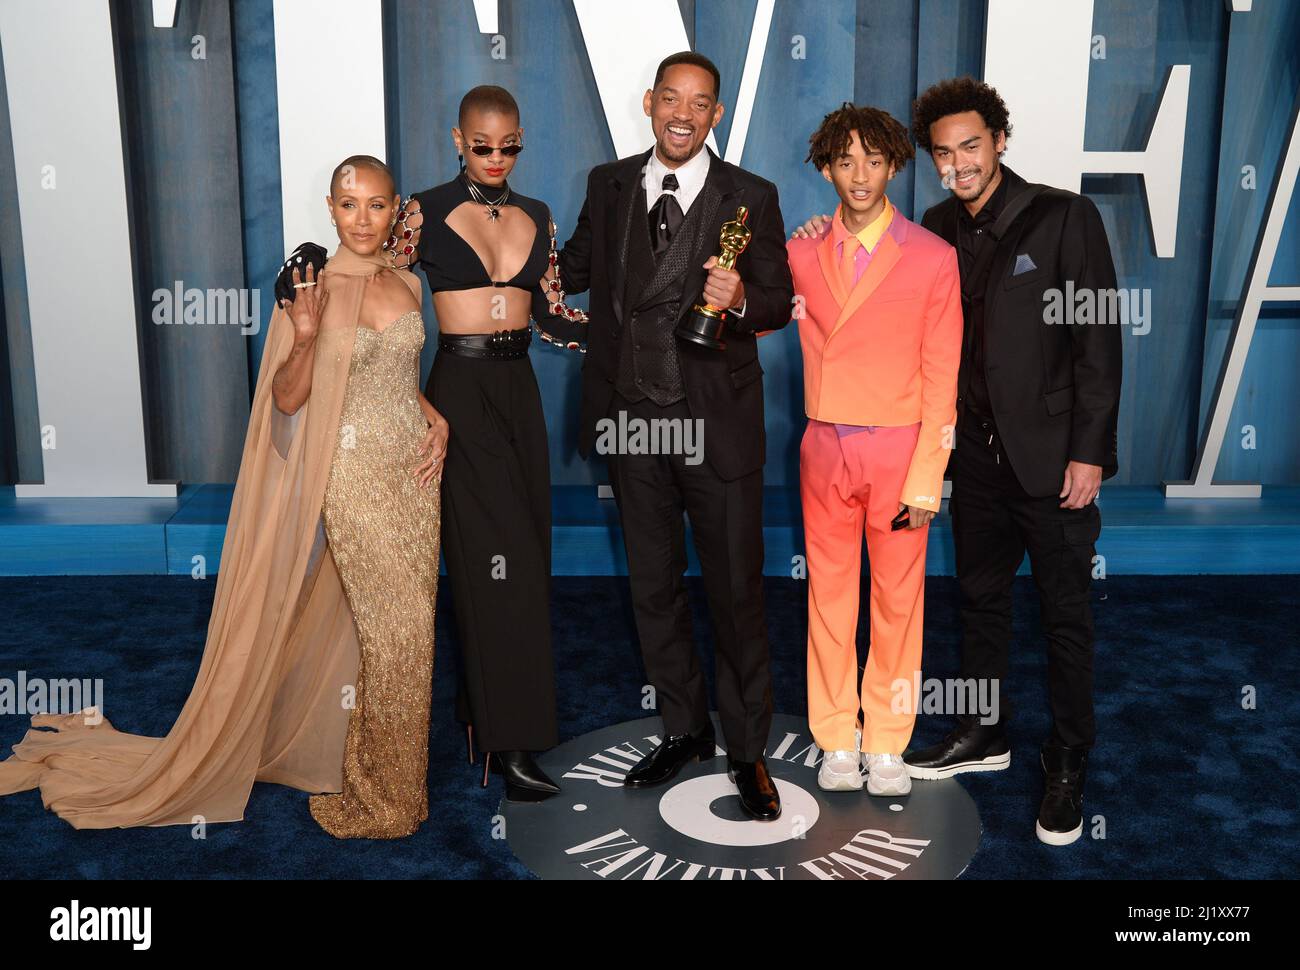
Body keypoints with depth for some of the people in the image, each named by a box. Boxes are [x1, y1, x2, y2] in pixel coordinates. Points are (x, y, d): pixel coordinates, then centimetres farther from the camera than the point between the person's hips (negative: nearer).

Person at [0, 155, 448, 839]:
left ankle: (397, 775, 28)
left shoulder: (407, 284, 9)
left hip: (414, 470, 5)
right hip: (355, 475, -5)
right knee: (396, 630, -5)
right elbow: (287, 399, -7)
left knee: (410, 627, 9)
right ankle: (380, 799, 14)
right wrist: (305, 337, -25)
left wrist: (437, 420, 3)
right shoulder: (310, 289, -6)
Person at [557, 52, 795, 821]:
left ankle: (747, 748, 23)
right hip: (631, 419, 4)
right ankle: (684, 728, 34)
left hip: (717, 424, -3)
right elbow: (577, 270, 13)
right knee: (653, 587, 15)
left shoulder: (751, 197, -3)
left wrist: (741, 300, -22)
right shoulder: (609, 185, 7)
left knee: (737, 591, 5)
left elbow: (781, 303, 0)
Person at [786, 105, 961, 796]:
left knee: (897, 597, 6)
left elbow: (941, 377, -5)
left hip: (900, 449, -2)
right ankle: (836, 741, 21)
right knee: (830, 594, 8)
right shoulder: (802, 253, 4)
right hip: (825, 447, 2)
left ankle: (885, 744, 20)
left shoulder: (932, 258, -4)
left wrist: (925, 479, -10)